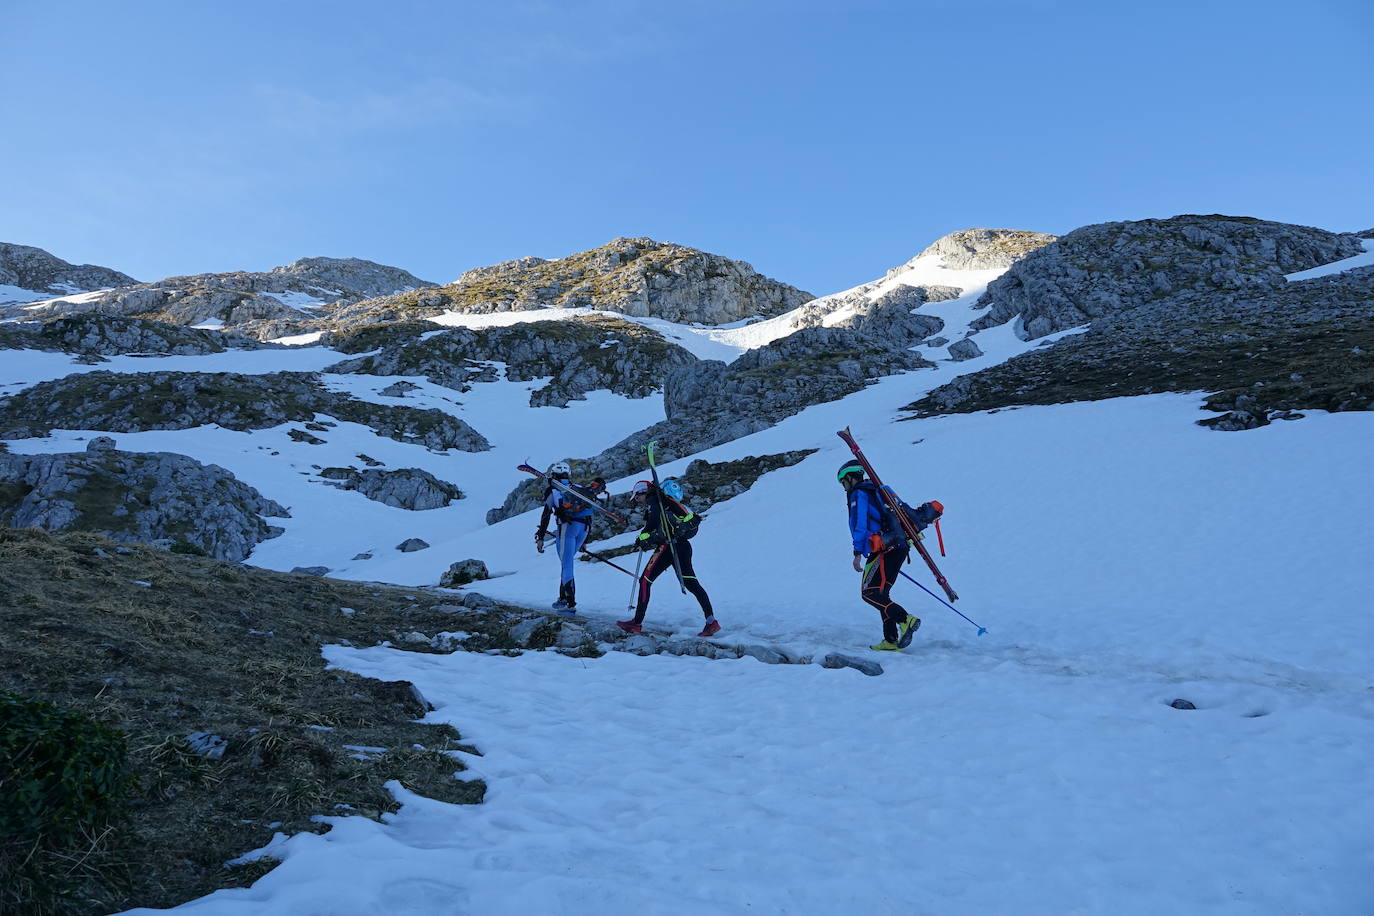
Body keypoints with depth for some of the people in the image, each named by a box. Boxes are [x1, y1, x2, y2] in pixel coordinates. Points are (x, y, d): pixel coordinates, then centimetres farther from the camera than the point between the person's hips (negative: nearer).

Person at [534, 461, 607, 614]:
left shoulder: (552, 489, 8)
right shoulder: (578, 488, 24)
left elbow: (546, 514, 1)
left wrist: (540, 537, 2)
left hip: (568, 525, -5)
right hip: (585, 527, 5)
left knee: (566, 565, -5)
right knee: (566, 562, 19)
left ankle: (570, 604, -12)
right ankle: (563, 598, 21)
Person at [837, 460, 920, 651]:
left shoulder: (859, 494, -1)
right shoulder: (876, 491, 27)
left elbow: (860, 524, -12)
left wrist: (858, 553, -14)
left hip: (884, 550, -9)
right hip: (899, 548, 9)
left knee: (869, 593, -11)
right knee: (880, 594, 12)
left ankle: (906, 620, -23)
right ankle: (891, 641, 6)